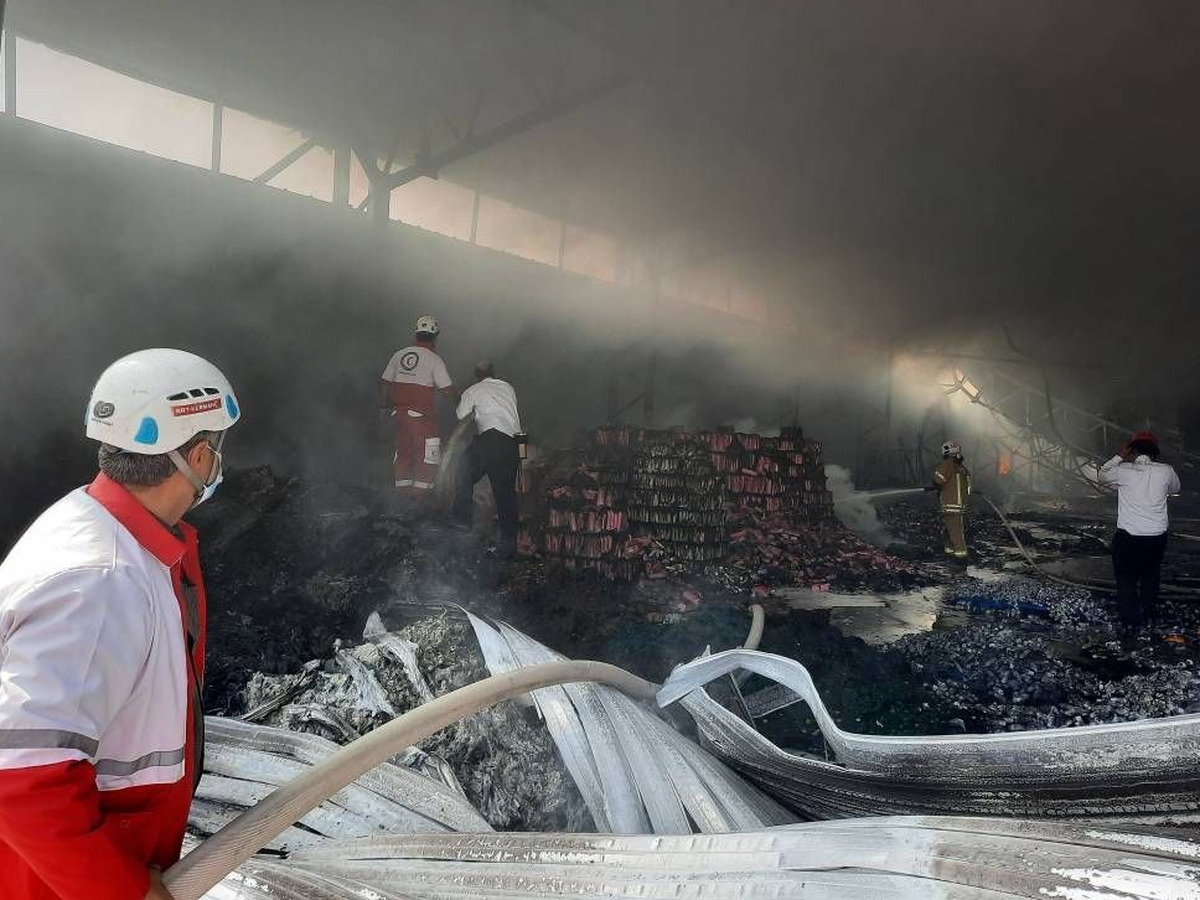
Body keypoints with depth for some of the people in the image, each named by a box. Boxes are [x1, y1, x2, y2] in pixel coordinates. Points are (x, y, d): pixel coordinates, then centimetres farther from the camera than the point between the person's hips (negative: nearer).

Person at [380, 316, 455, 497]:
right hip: (421, 414, -6)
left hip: (398, 412, 6)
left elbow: (384, 383, 11)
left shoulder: (399, 354, 7)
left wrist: (384, 406, 21)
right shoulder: (434, 359, -7)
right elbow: (448, 389, -10)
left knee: (403, 450, 16)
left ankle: (403, 487, 21)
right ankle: (421, 488, 1)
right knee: (427, 452, 3)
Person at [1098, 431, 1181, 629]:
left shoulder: (1124, 470, -12)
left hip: (1128, 536, -3)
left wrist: (1119, 457, 10)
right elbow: (1175, 488, 16)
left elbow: (1102, 476, 9)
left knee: (1126, 579, 12)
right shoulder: (1166, 471, -6)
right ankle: (1150, 614, 38)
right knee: (1150, 576, 25)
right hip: (1157, 536, 3)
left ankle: (1130, 620, 17)